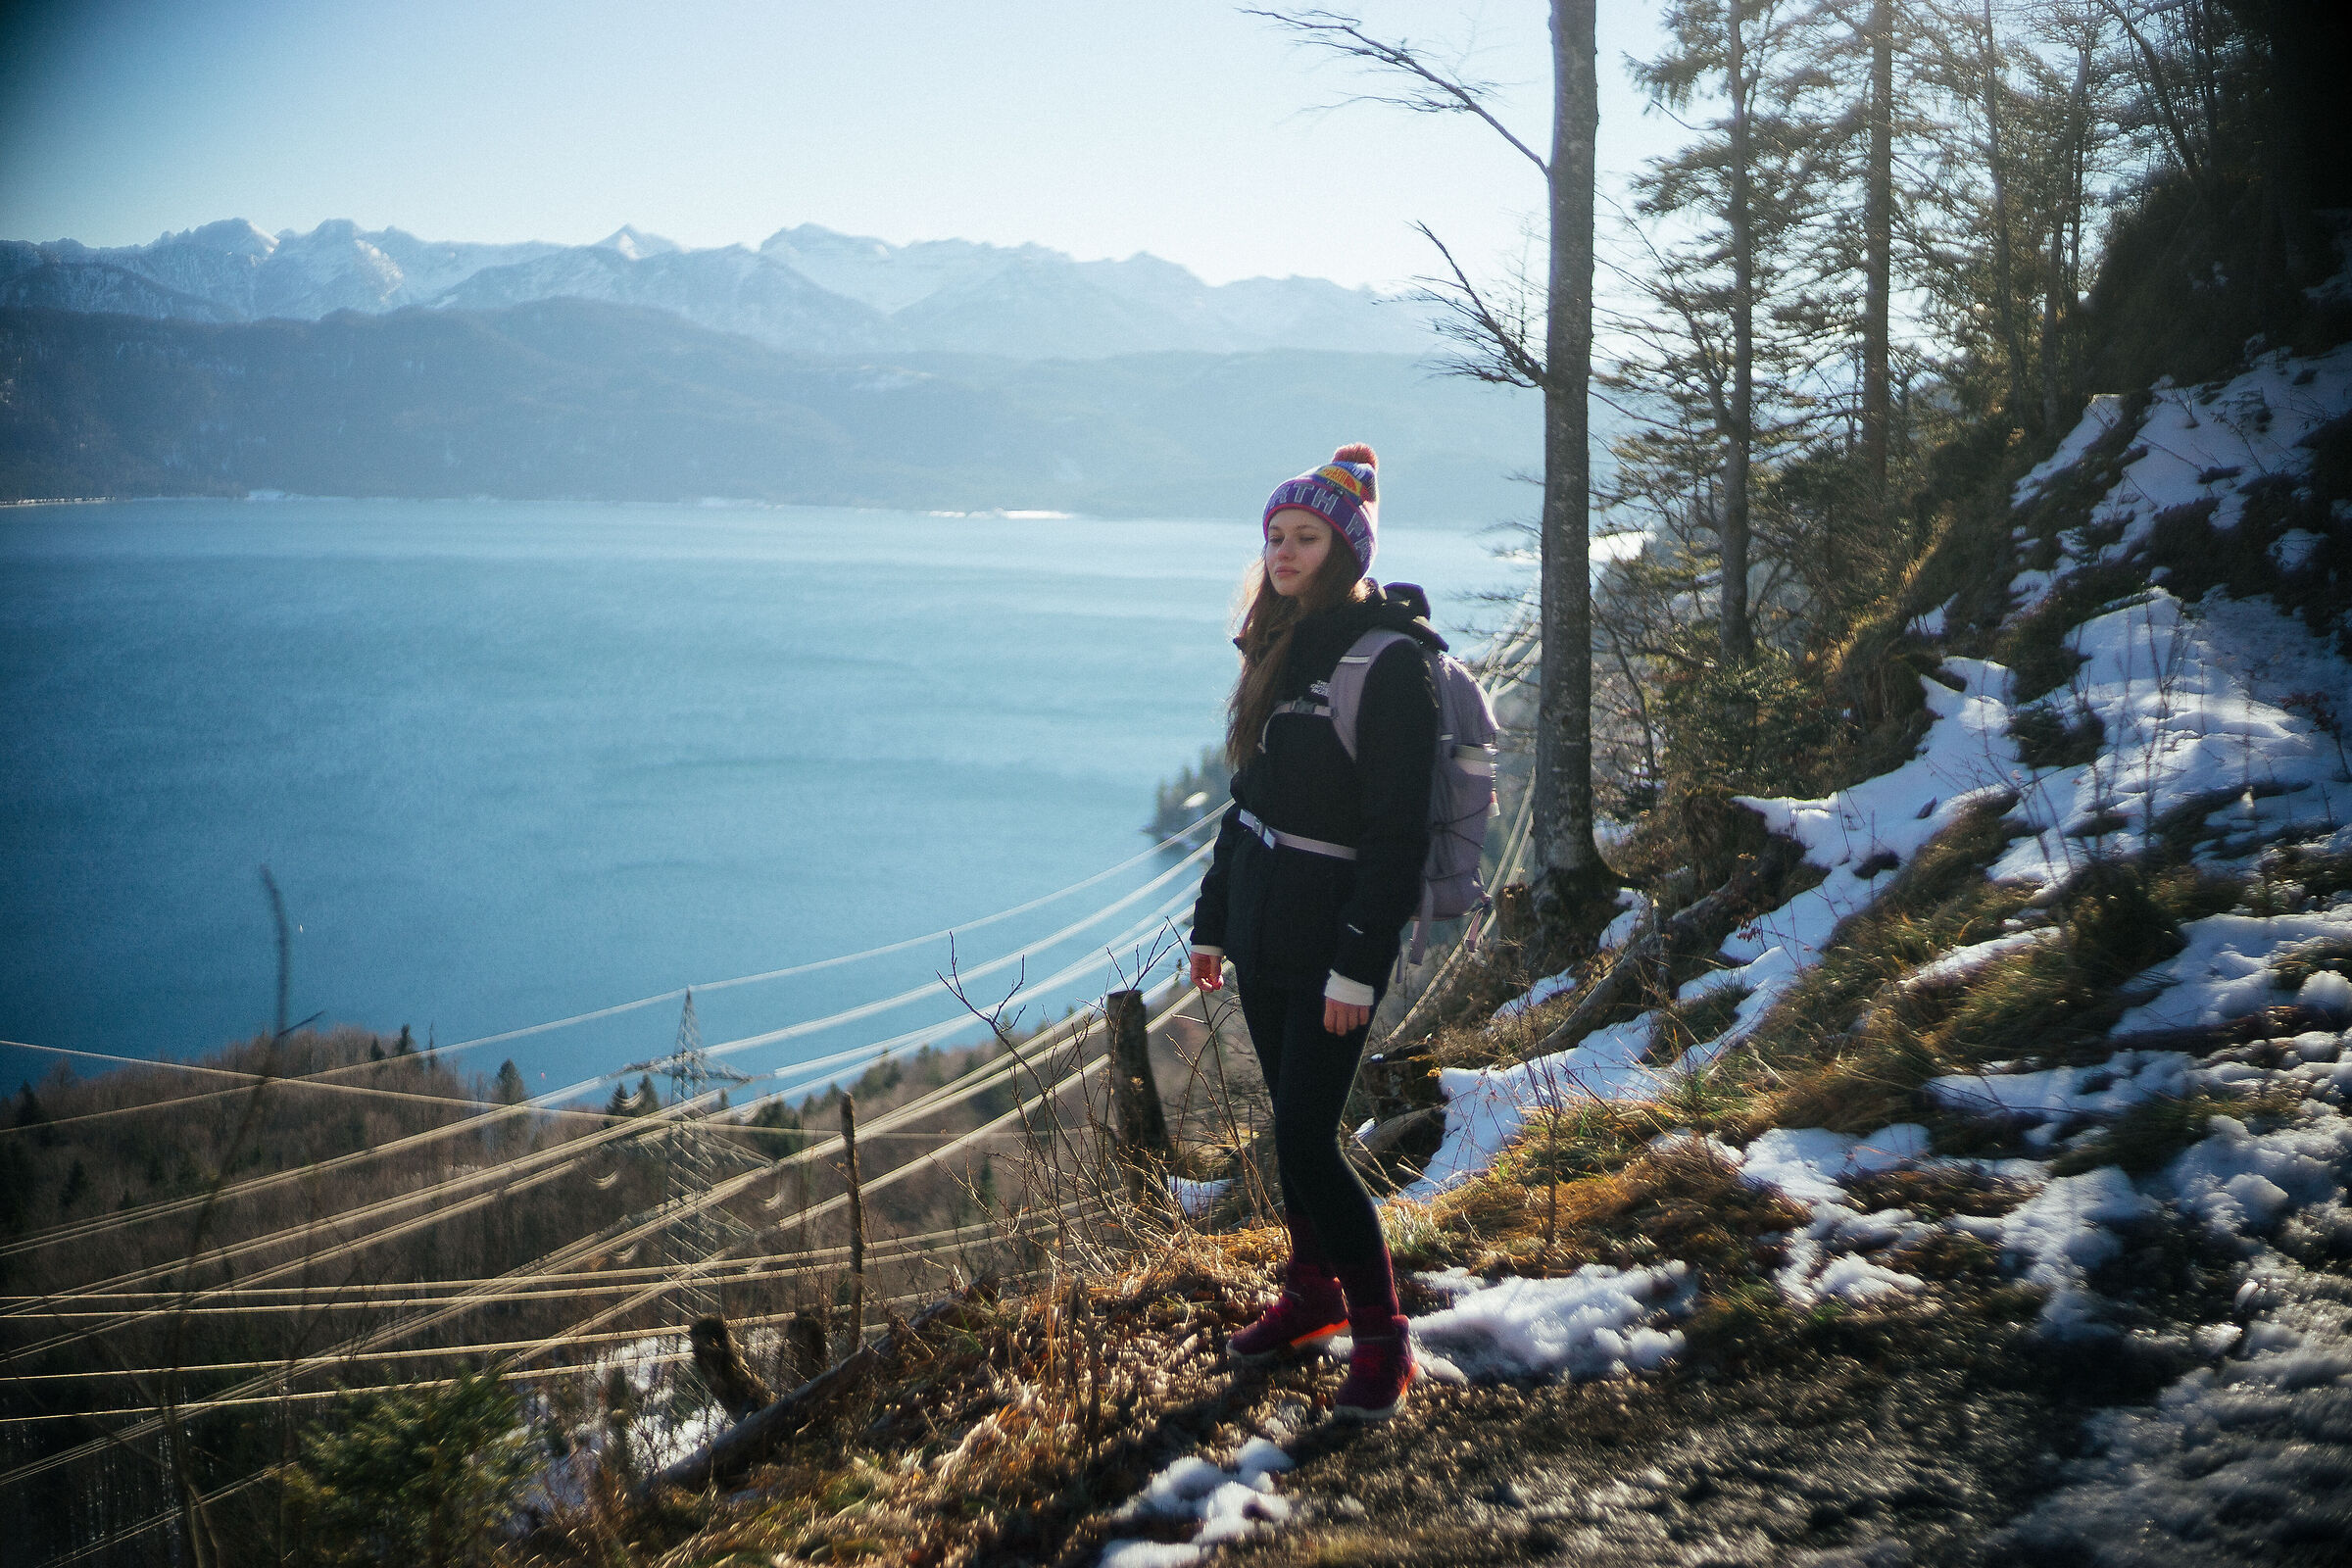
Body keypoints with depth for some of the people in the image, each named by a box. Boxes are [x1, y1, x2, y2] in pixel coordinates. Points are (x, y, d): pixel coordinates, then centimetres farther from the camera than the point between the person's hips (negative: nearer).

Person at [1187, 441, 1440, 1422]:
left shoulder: (1390, 661, -14)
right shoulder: (1282, 649, 11)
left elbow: (1396, 831, -17)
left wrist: (1358, 963, -21)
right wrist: (1212, 921, 16)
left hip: (1331, 940, -7)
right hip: (1262, 930, 7)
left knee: (1305, 1140, -8)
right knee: (1293, 1125, 15)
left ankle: (1382, 1336, 4)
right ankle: (1312, 1293, 30)